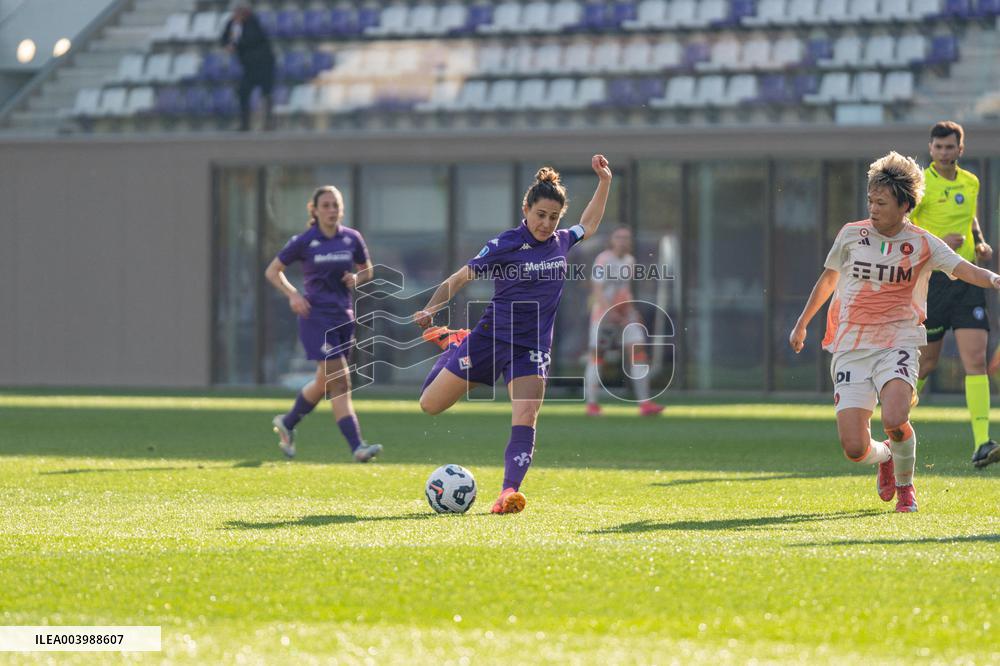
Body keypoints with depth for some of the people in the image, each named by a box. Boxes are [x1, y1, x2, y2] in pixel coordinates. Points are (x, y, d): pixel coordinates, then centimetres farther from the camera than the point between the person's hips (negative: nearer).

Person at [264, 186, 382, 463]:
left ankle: (287, 423, 39)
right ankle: (357, 446, -18)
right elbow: (272, 271, 5)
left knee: (325, 382, 15)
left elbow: (366, 271, 19)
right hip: (316, 318, -5)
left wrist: (356, 279, -5)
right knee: (339, 382, -14)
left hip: (344, 317, 5)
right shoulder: (304, 242, -5)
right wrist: (292, 294, -11)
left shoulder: (352, 239, 4)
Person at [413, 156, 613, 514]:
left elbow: (588, 226, 26)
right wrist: (430, 309, -26)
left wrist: (605, 182, 17)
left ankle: (509, 491, -23)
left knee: (525, 417, -19)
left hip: (533, 347, 3)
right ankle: (451, 343, 39)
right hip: (491, 338, -2)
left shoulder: (561, 242, 3)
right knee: (430, 405, 9)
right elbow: (460, 277, -12)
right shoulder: (506, 245, -14)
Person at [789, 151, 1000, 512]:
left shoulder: (923, 244, -1)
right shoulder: (851, 235, 5)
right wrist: (801, 324, 29)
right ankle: (884, 455, 30)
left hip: (897, 343, -2)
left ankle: (905, 484, 4)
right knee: (854, 448, -10)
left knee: (894, 420, -29)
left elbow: (964, 269, -15)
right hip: (850, 347, 2)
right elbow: (828, 279, 21)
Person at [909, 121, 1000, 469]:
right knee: (926, 362, 5)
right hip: (931, 279, -4)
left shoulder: (971, 183, 11)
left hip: (967, 279, 4)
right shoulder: (920, 184, -8)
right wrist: (936, 243, -20)